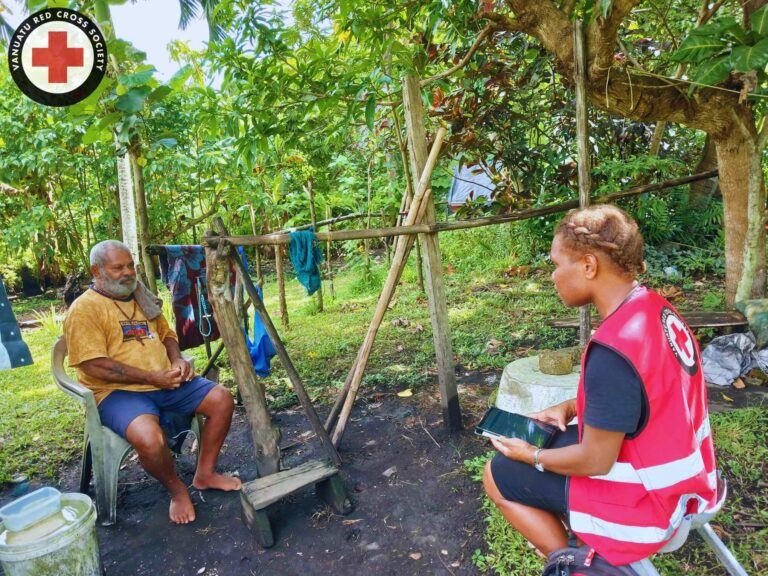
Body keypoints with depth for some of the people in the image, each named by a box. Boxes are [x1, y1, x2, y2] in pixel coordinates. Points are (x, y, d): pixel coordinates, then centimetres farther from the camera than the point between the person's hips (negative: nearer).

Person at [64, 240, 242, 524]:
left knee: (222, 399, -8)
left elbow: (167, 335, 23)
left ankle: (205, 474, 9)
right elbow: (94, 366, -17)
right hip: (117, 391, -7)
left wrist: (177, 361, 0)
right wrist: (152, 377, -19)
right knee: (149, 437, -35)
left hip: (166, 381, 7)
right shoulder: (84, 309, -8)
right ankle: (176, 488, -2)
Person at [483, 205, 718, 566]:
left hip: (645, 505, -8)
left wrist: (532, 456, -8)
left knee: (497, 476, 5)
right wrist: (570, 407, 3)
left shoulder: (612, 351, -33)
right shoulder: (655, 309, -5)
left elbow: (595, 462, -23)